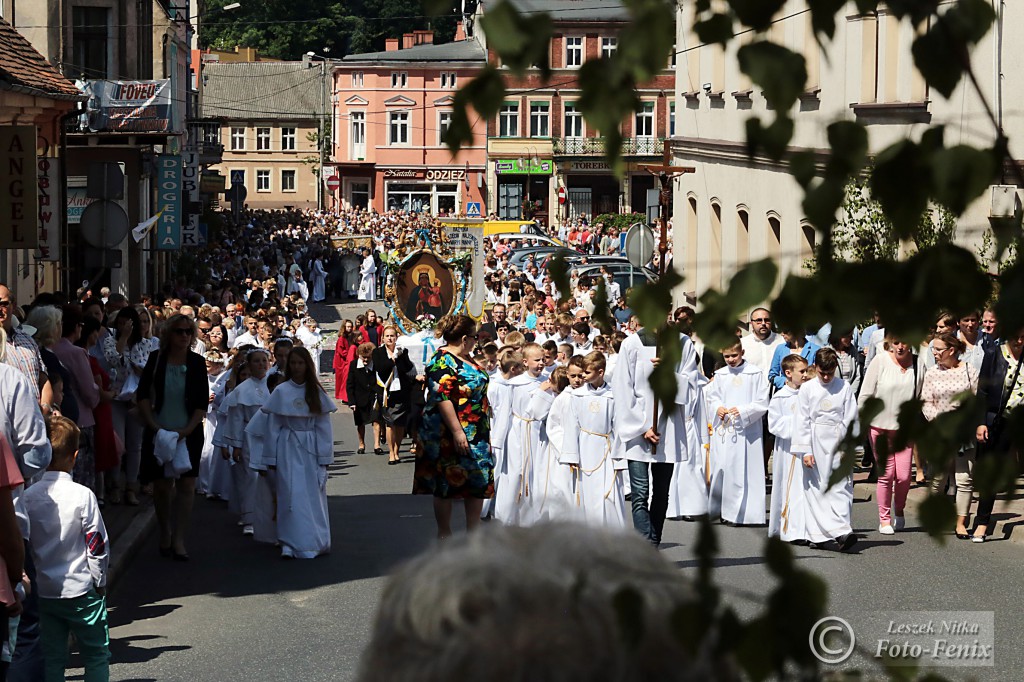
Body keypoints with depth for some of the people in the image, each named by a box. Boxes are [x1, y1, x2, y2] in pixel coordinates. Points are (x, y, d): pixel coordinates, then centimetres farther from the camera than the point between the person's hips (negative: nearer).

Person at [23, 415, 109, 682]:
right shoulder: (83, 495, -14)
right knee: (97, 655, 8)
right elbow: (98, 545, -10)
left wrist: (31, 579, 16)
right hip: (80, 590, -4)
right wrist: (100, 581, 5)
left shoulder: (28, 497, -4)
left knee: (51, 658, 11)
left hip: (42, 591, 4)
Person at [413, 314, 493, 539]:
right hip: (449, 435, -10)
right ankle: (444, 534, 10)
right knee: (446, 485, 1)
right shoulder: (443, 362, -18)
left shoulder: (465, 358, 12)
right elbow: (442, 398, -24)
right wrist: (457, 431, -26)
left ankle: (474, 531, 19)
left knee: (478, 482, 11)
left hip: (476, 434, 10)